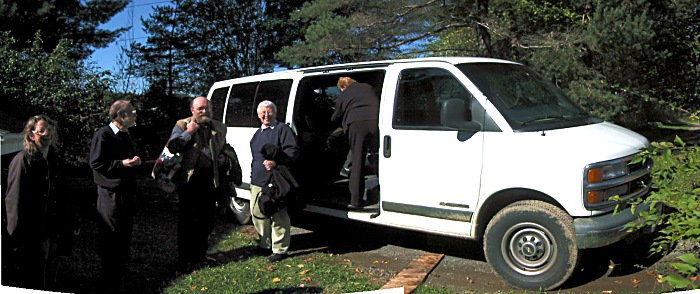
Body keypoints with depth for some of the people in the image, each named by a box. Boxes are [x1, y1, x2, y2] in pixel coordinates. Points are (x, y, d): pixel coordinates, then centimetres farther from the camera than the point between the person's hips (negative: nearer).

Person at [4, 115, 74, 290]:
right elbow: (14, 201, -16)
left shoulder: (53, 159, 9)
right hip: (31, 235, -7)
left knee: (48, 282, 18)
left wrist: (69, 221, 13)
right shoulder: (22, 160, -14)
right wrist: (18, 235, -17)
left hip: (53, 232, 7)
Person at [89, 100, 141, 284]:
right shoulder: (103, 135, -14)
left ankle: (121, 272, 28)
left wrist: (135, 161, 4)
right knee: (110, 236, 0)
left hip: (127, 191, 8)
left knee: (125, 233, 15)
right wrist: (122, 163, -23)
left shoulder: (125, 135, 14)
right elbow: (96, 163, -16)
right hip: (111, 193, -8)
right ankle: (108, 277, 13)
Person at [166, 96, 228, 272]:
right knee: (187, 220, 0)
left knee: (206, 220, 12)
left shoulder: (219, 128, 13)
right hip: (189, 178, -4)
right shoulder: (182, 125, 0)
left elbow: (224, 151, 26)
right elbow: (171, 147, -14)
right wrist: (189, 132, -17)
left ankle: (200, 255, 27)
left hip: (210, 179, 5)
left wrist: (221, 160, 6)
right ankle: (185, 260, 9)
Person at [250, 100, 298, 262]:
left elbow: (292, 151, -12)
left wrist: (276, 162, -24)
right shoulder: (258, 134, 23)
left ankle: (280, 249, 5)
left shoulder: (282, 129, -2)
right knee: (257, 213, 13)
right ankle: (265, 244, 29)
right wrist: (252, 176, 23)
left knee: (278, 216, -4)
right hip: (257, 181, 8)